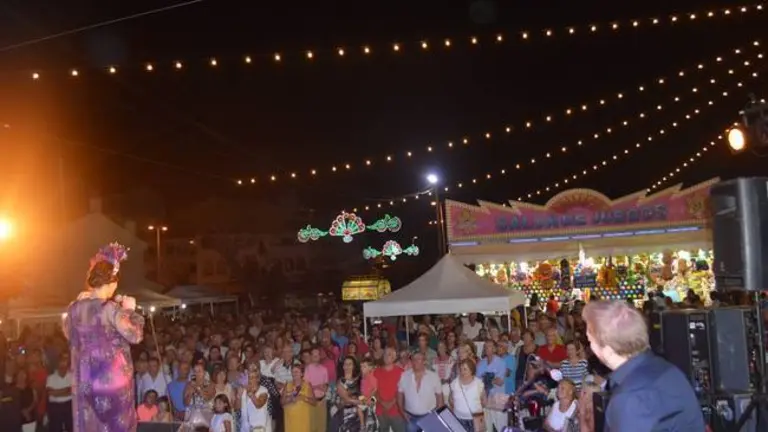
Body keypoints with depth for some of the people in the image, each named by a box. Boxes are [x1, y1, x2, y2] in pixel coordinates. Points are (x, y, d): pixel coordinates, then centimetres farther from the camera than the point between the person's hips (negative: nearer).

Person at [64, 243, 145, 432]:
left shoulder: (75, 308, 0)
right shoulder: (111, 308, -19)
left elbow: (68, 333, 19)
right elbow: (135, 336, -18)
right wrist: (130, 310, -6)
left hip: (85, 380, 6)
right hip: (113, 378, -6)